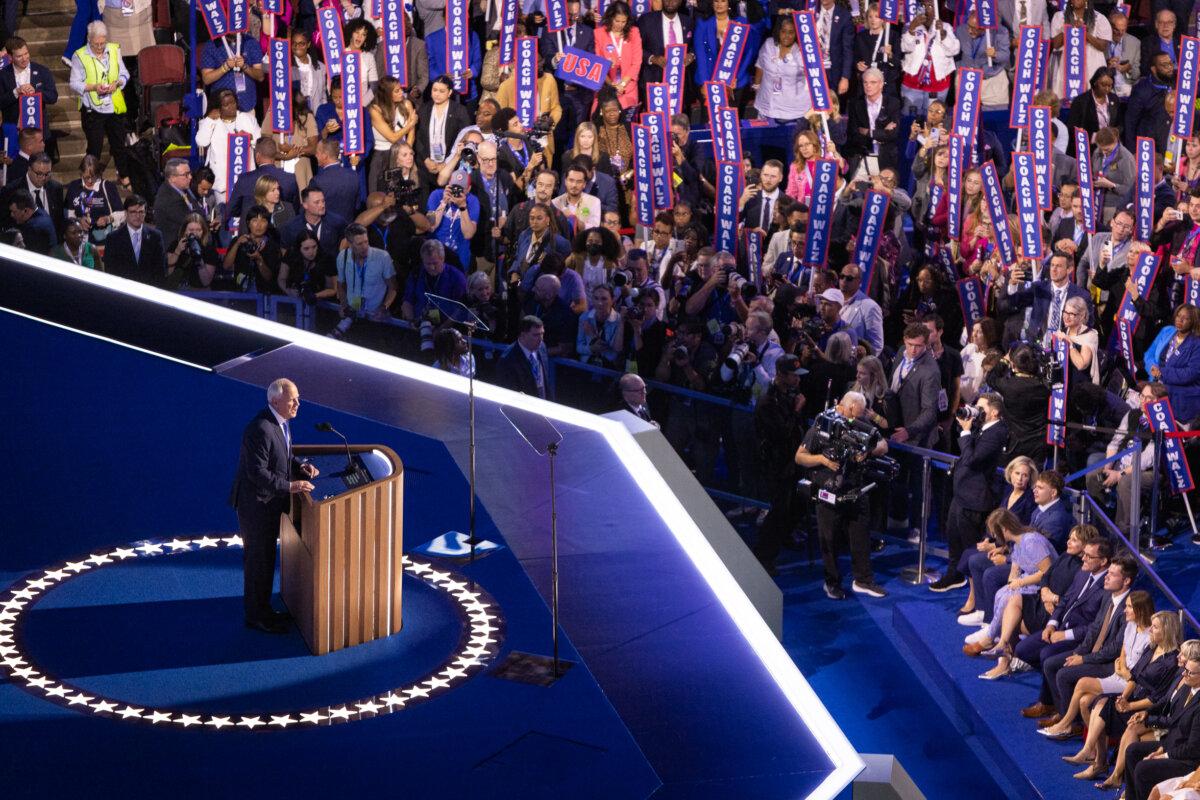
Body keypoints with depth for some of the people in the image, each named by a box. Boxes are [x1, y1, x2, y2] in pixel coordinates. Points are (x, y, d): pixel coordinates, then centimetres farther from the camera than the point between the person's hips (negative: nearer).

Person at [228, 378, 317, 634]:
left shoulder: (281, 421, 3)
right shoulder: (260, 430, -28)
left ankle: (261, 609, 33)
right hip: (256, 503, -9)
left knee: (264, 557, 20)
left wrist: (301, 466, -2)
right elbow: (257, 472, -29)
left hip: (269, 500, 9)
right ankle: (256, 616, 16)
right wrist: (289, 486, -30)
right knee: (258, 560, 3)